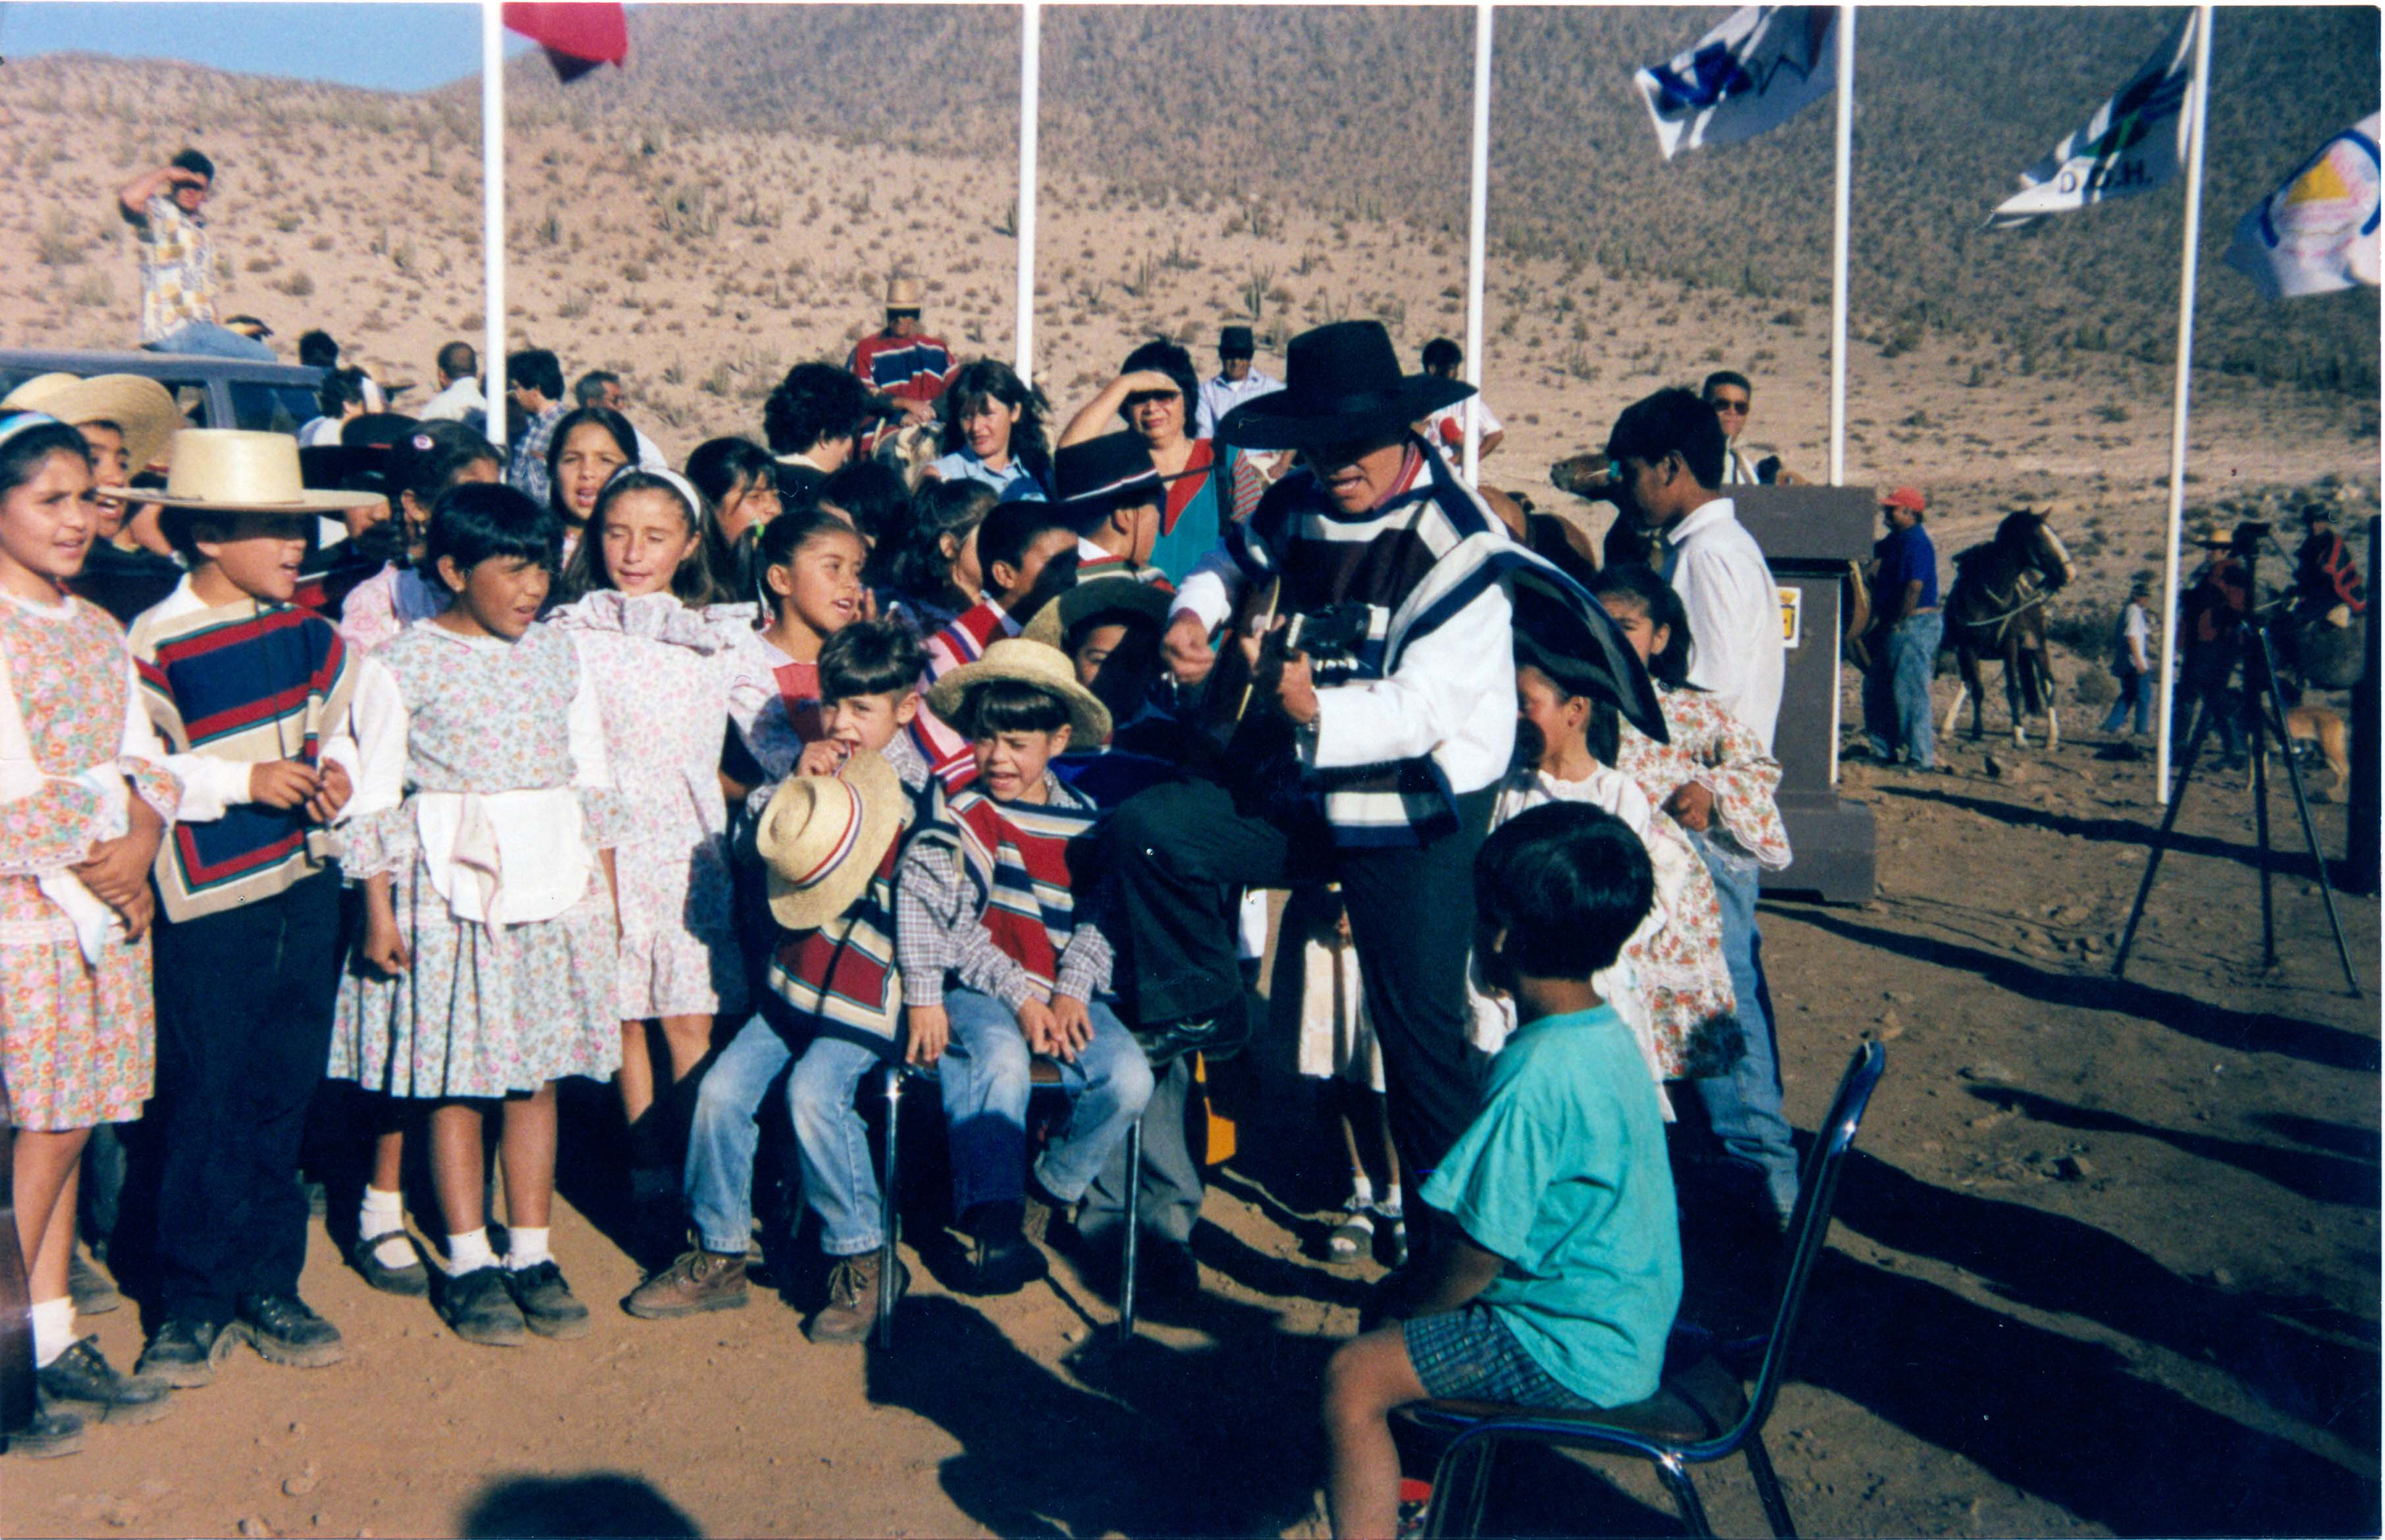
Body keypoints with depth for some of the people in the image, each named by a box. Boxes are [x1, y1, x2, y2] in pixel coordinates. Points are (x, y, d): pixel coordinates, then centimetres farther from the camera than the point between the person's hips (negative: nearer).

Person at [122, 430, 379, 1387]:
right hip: (209, 906, -5)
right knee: (203, 1103, 2)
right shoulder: (154, 649, -10)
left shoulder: (306, 634, 7)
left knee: (283, 1095, 12)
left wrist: (336, 769, -1)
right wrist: (241, 780, -20)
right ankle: (193, 1303, 17)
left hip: (305, 888, 5)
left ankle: (268, 1286, 24)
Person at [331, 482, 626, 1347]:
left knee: (538, 1074, 7)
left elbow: (594, 782, 13)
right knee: (456, 1079, 3)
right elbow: (372, 797, -2)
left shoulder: (559, 658, 9)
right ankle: (469, 1262, 14)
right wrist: (377, 912, -5)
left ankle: (531, 1252, 17)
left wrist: (606, 892, 11)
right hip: (449, 889, -3)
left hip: (557, 889, 4)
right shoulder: (403, 666, -3)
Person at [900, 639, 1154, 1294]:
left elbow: (1096, 920, 11)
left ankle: (1043, 1197, 1)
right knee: (1000, 1058, -36)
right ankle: (995, 1226, -29)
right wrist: (1019, 996, -16)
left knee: (1129, 1080, -22)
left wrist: (1071, 993, -7)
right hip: (975, 993, -3)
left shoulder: (1083, 822, 13)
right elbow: (943, 921, -8)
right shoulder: (962, 817, 2)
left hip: (1062, 995, 3)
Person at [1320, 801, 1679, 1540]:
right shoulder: (1607, 1034, 2)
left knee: (1353, 1376, -10)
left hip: (1573, 1353, -10)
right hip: (1628, 1318, 10)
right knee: (1405, 1300, 23)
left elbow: (1483, 1250, -22)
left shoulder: (1537, 1078, -29)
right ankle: (1415, 1481, 38)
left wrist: (1415, 1316, -3)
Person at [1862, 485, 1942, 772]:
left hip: (1915, 624, -10)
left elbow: (1915, 587, -21)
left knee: (1910, 689, -7)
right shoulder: (1895, 540, 13)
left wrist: (1898, 622, -16)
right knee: (1876, 686, 14)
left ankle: (1922, 756, -2)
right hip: (1895, 625, 10)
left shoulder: (1916, 542, -16)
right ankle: (1885, 749, 23)